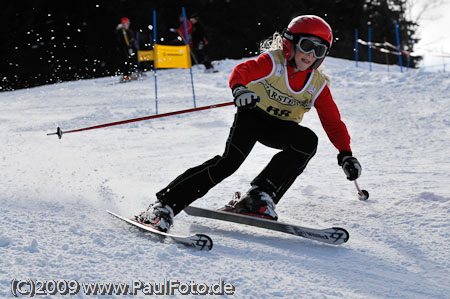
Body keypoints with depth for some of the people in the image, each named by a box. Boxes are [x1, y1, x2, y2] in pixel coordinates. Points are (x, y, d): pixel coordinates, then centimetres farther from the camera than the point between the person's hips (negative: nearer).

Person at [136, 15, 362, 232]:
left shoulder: (317, 85, -4)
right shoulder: (273, 61, -15)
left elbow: (333, 122, -3)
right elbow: (243, 70, -30)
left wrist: (345, 154, -16)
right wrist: (238, 88, -54)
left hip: (280, 127, 4)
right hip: (253, 114, -4)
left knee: (308, 141, -27)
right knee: (230, 161, -27)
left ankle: (260, 195, -23)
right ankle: (164, 205, -27)